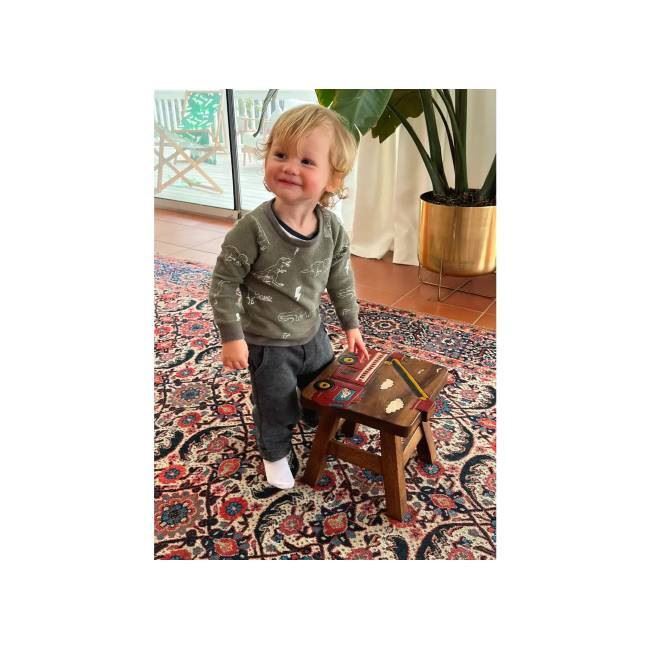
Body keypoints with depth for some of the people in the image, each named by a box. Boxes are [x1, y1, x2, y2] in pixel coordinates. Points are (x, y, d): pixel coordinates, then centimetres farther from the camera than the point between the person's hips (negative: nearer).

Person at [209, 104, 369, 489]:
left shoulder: (332, 228, -12)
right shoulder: (253, 229, -28)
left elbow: (341, 279, 2)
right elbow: (224, 282, -19)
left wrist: (351, 324, 8)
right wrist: (232, 337, -18)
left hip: (313, 333, 5)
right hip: (267, 343, -5)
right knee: (277, 405, 13)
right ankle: (275, 454, 43)